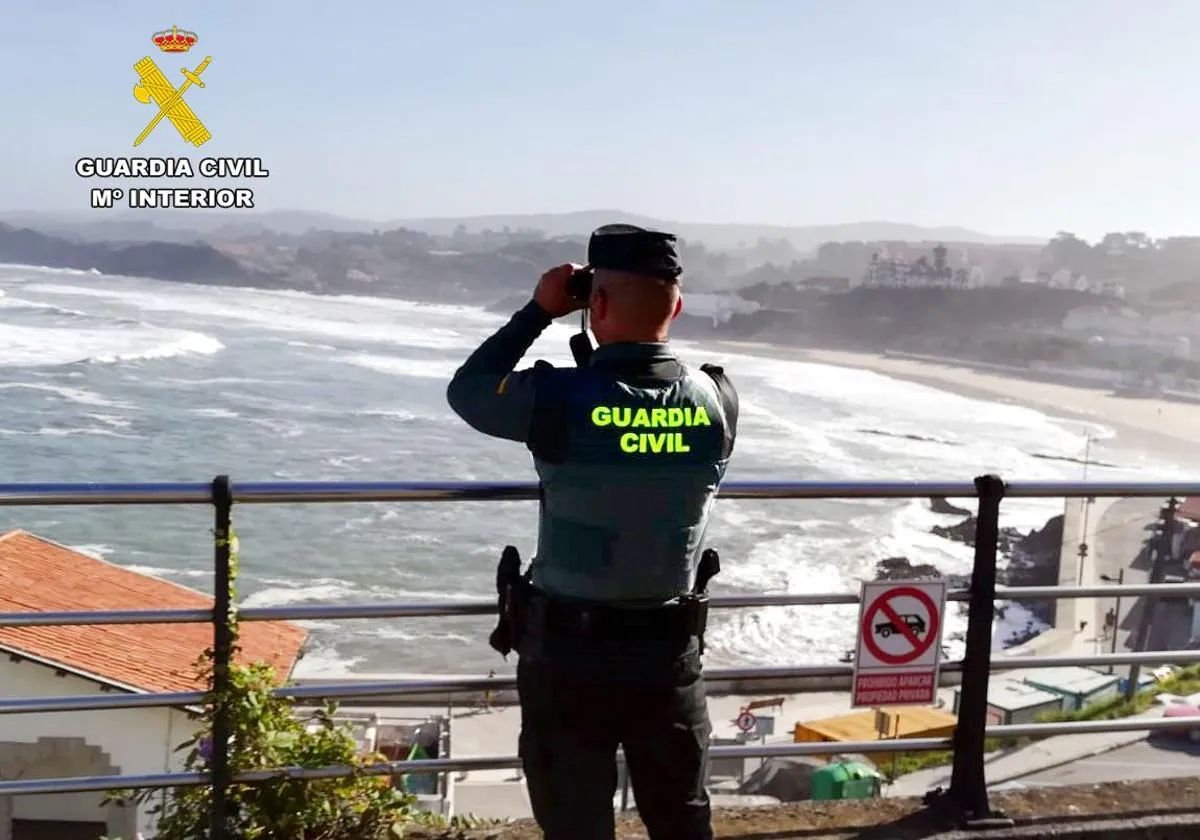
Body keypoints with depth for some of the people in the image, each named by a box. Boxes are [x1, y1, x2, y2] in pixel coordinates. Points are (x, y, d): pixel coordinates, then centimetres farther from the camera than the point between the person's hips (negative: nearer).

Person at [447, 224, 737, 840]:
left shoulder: (558, 398, -19)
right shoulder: (717, 402, -8)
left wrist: (539, 311, 4)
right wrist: (619, 350, 9)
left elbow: (465, 389, 1)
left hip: (568, 655, -3)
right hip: (671, 652, 3)